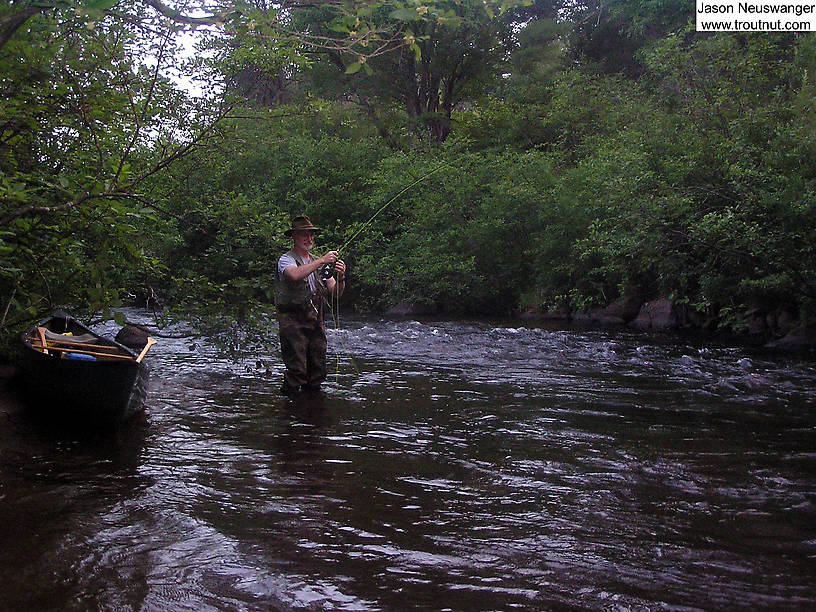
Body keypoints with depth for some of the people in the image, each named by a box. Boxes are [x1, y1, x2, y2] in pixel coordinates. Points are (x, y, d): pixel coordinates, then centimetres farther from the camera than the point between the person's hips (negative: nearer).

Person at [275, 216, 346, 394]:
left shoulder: (318, 263, 17)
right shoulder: (286, 259, -2)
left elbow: (335, 292, 10)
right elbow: (295, 275, -28)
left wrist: (340, 278, -11)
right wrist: (322, 261, -25)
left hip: (316, 321, 6)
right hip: (293, 321, -6)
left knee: (317, 372, 8)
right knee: (296, 371, -10)